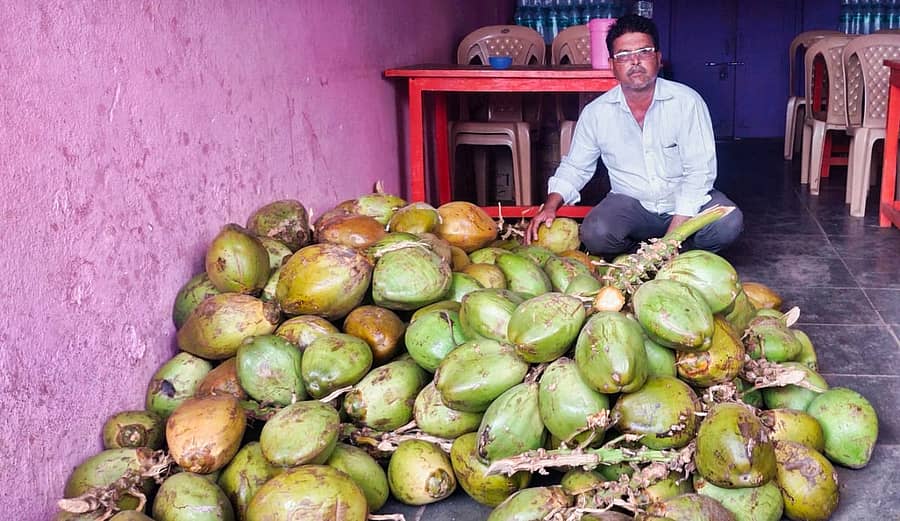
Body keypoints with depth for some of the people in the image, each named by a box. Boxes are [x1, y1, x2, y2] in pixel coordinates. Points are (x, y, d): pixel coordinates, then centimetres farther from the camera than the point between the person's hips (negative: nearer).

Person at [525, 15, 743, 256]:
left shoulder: (687, 102, -11)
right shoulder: (596, 113, -4)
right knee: (595, 234, -30)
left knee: (728, 223, -30)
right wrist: (551, 206, -12)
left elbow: (699, 171, -15)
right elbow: (575, 168, 8)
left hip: (687, 203, -1)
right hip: (631, 204, 1)